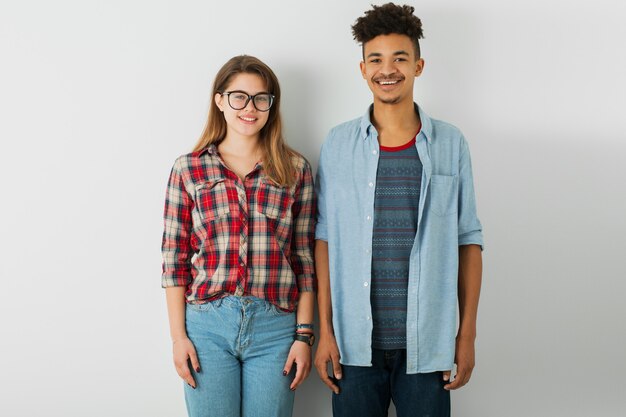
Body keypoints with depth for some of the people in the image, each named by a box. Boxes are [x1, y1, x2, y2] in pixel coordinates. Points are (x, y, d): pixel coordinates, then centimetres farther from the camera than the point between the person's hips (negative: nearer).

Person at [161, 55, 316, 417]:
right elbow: (175, 258, 3)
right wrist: (178, 335, -1)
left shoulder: (295, 169, 4)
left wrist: (304, 334, 0)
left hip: (275, 326, 0)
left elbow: (304, 258, 4)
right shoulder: (189, 169, 3)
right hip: (207, 324, 0)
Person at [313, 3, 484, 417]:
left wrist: (468, 334, 1)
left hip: (428, 346, 0)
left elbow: (468, 240, 4)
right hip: (355, 344, 0)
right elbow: (325, 239, 3)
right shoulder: (339, 144, 3)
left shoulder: (451, 144, 3)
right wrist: (325, 331, -1)